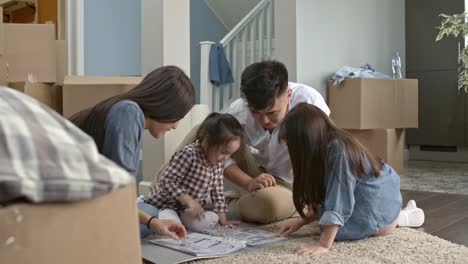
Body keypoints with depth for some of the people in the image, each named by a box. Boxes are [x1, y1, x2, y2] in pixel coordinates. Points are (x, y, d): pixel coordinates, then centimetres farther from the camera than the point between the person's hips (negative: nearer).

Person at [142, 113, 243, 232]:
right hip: (164, 203, -7)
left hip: (187, 208, 7)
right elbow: (167, 181, -27)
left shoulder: (218, 163, -2)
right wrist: (189, 200, -33)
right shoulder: (188, 154, -26)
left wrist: (222, 220, 3)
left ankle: (178, 218, 4)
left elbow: (217, 192, 7)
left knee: (210, 221, -21)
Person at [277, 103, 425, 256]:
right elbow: (322, 197, -1)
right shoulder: (325, 149, -6)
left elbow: (339, 200, -37)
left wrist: (324, 244, -37)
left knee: (341, 230, -19)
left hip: (379, 202, -8)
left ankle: (402, 218, 2)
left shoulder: (339, 152, -33)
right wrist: (302, 221, -6)